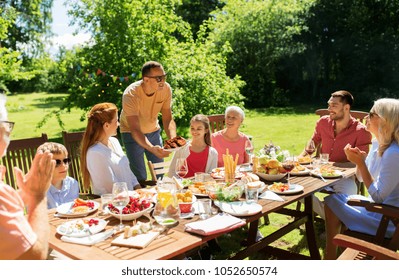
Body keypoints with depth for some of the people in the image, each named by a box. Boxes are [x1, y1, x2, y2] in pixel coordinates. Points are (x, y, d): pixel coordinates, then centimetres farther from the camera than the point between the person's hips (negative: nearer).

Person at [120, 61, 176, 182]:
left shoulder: (166, 88, -20)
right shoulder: (130, 95, -32)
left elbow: (168, 119, -15)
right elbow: (135, 130, -36)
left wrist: (173, 139, -34)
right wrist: (152, 148, -52)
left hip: (153, 130, 4)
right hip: (131, 133, -4)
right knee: (140, 177, -7)